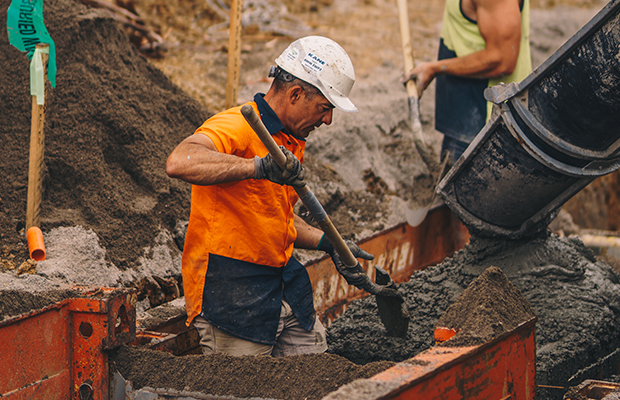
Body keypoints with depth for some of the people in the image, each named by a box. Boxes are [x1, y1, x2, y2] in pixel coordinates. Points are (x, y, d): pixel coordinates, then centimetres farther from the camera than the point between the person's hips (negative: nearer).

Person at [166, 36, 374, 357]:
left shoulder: (293, 141, 14)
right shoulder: (235, 127, -17)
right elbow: (179, 163, -38)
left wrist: (328, 244, 14)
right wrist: (259, 167, -43)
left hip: (283, 280, 9)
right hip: (232, 291, -9)